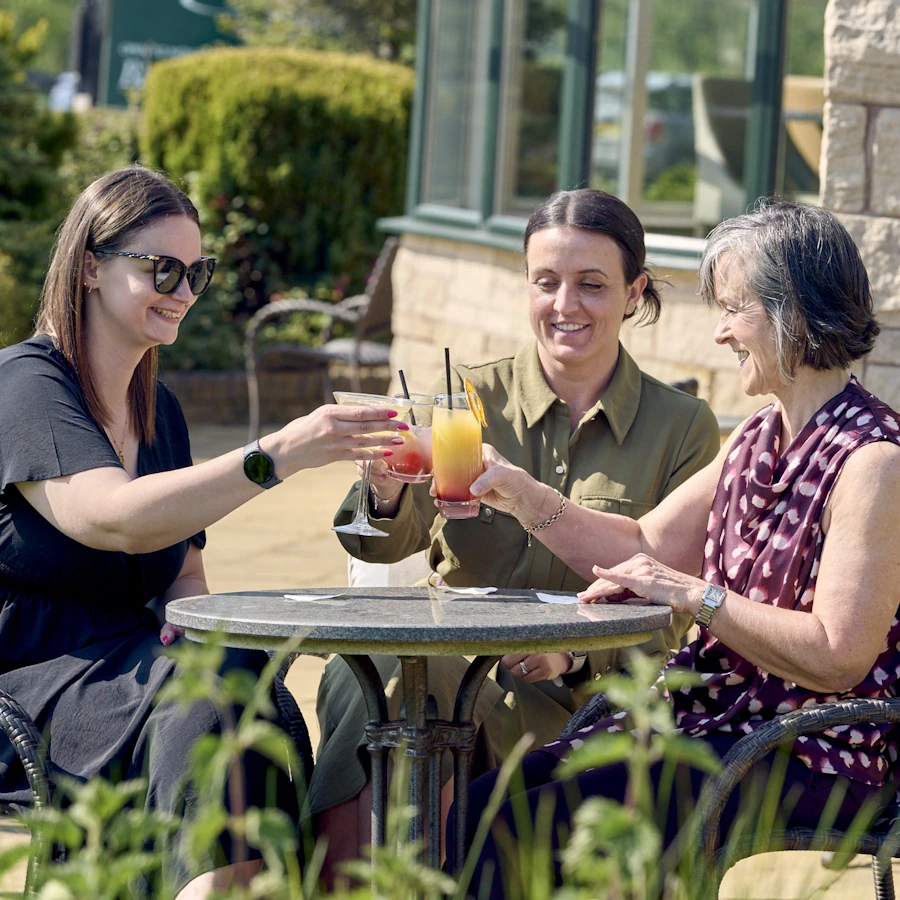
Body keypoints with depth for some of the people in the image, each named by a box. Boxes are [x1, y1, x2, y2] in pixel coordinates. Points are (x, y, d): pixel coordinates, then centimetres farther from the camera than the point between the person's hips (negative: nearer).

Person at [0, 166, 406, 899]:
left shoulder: (157, 407, 17)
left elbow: (184, 572, 23)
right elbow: (116, 519, -27)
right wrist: (277, 455, -35)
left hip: (119, 672, 6)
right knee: (222, 681, -33)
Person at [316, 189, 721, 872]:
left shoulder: (683, 426, 7)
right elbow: (386, 542, -4)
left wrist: (576, 654, -16)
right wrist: (387, 495, -28)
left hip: (578, 701, -2)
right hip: (449, 656, 2)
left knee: (400, 683, -32)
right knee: (361, 672, -33)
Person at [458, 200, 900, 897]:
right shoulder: (755, 441, 14)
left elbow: (838, 656, -22)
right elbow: (647, 546, 19)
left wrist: (695, 593, -19)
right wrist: (521, 494, 8)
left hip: (814, 755, -9)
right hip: (713, 718, 9)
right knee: (483, 805, -6)